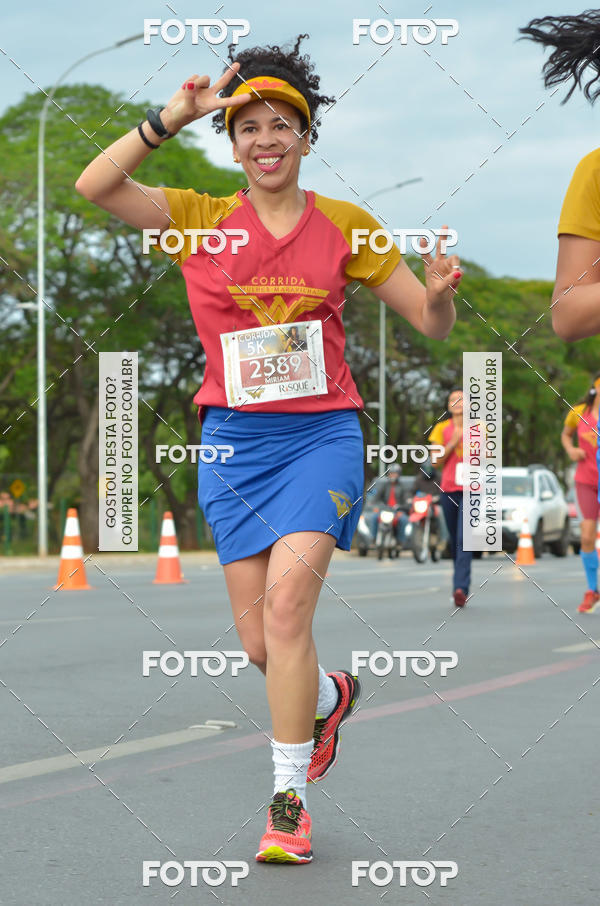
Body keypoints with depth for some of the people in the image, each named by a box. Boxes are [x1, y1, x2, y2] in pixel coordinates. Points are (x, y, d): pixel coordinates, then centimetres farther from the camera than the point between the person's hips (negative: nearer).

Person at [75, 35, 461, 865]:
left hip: (323, 433, -2)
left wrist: (441, 290, -15)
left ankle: (289, 800, -12)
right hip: (235, 441, 2)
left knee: (286, 602, -21)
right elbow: (95, 186, -10)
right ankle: (327, 697, 38)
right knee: (258, 641, 3)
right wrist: (174, 117, -13)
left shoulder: (344, 225, 5)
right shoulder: (199, 219, 4)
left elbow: (432, 324, 8)